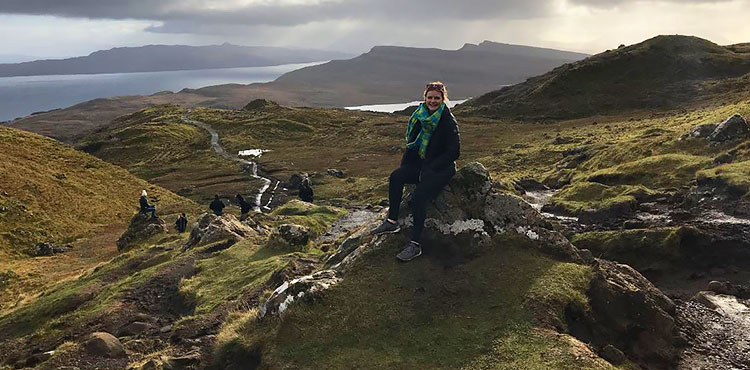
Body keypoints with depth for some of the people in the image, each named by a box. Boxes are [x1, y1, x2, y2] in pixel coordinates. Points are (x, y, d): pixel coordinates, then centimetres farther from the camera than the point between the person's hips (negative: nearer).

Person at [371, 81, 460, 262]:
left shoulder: (448, 121, -12)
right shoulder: (420, 116, 7)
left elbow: (454, 152, -14)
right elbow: (412, 143, 17)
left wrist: (430, 169, -17)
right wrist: (405, 164, 3)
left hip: (442, 168, -6)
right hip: (421, 164, 6)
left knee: (418, 196, -28)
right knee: (395, 176, -19)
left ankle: (415, 244, -25)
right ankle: (391, 222, -10)